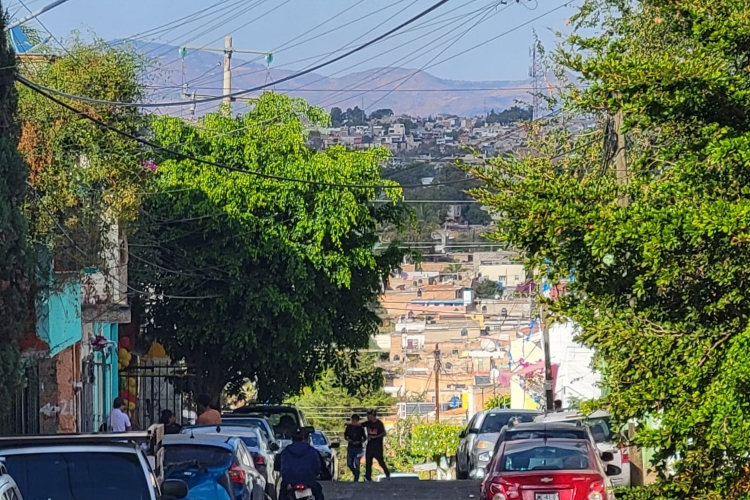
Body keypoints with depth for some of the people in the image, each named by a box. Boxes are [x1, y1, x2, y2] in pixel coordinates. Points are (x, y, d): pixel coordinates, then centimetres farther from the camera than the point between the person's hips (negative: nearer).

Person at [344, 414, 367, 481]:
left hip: (358, 448, -3)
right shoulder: (349, 427, 4)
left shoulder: (360, 428, -2)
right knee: (349, 464, 4)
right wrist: (347, 439, -9)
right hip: (350, 447, 3)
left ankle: (356, 479, -3)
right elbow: (345, 436, 13)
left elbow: (365, 438, 4)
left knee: (357, 464, -8)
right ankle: (356, 475, 27)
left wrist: (359, 442, -14)